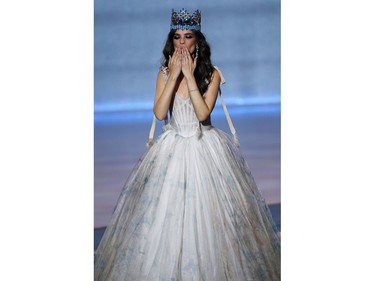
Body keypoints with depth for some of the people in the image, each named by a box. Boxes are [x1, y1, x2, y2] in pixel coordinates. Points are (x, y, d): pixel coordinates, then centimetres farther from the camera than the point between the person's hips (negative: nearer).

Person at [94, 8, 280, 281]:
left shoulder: (211, 74, -5)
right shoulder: (165, 73, 2)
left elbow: (203, 113, -17)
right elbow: (159, 113, -11)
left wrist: (189, 75, -18)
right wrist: (174, 76, -14)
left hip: (205, 147, -2)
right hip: (173, 146, 2)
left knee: (206, 210, -4)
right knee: (166, 210, -1)